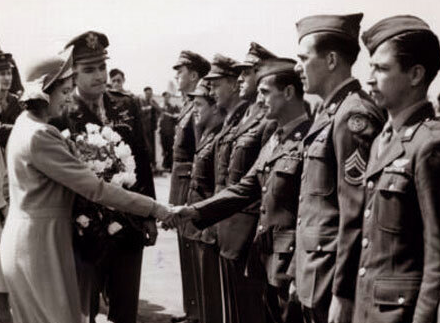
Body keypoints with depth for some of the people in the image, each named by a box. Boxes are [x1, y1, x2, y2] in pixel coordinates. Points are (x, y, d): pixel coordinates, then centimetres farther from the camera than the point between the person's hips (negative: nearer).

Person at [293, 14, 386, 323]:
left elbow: (356, 215, -21)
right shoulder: (329, 114, 12)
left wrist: (343, 293, -20)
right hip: (315, 278, 9)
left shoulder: (354, 116, -18)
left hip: (334, 281, -9)